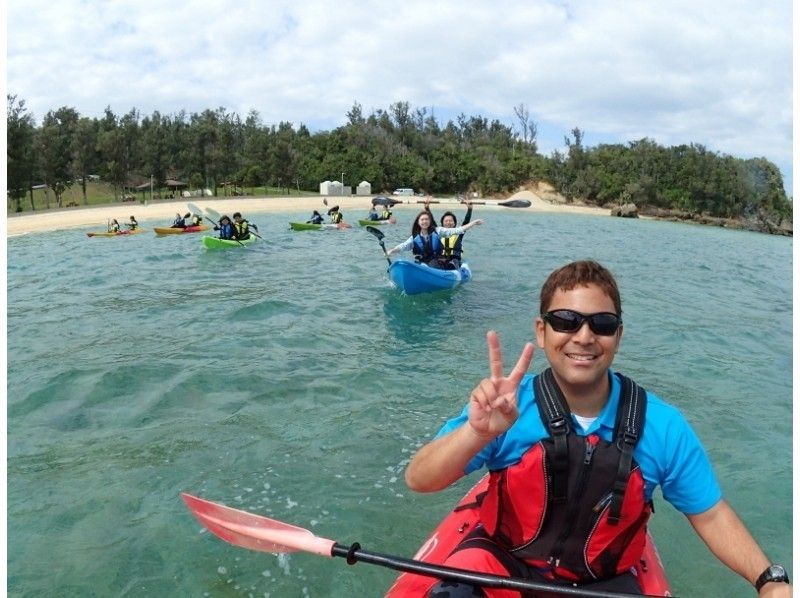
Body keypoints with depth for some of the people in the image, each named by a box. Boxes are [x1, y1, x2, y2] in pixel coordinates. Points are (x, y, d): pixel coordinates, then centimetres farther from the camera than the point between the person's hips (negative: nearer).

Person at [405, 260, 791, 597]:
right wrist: (477, 433, -44)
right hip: (501, 561, -3)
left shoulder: (662, 427, -14)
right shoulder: (508, 406, -19)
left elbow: (709, 514, 2)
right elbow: (418, 481, -26)